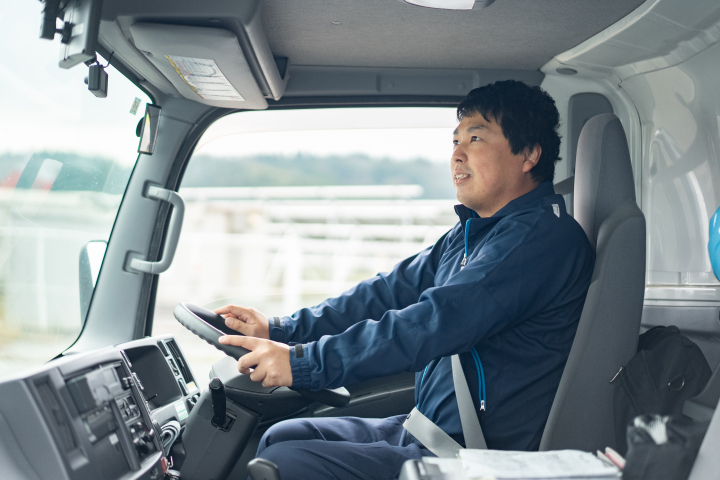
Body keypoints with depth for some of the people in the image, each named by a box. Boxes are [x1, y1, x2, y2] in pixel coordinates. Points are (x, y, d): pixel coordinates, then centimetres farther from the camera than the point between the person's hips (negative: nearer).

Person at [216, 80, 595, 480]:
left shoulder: (544, 236, -18)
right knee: (283, 437, 8)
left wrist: (304, 363, -27)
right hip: (429, 431, 9)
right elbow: (390, 292, 14)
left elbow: (438, 322, -27)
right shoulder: (470, 233, 14)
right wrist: (280, 330, 5)